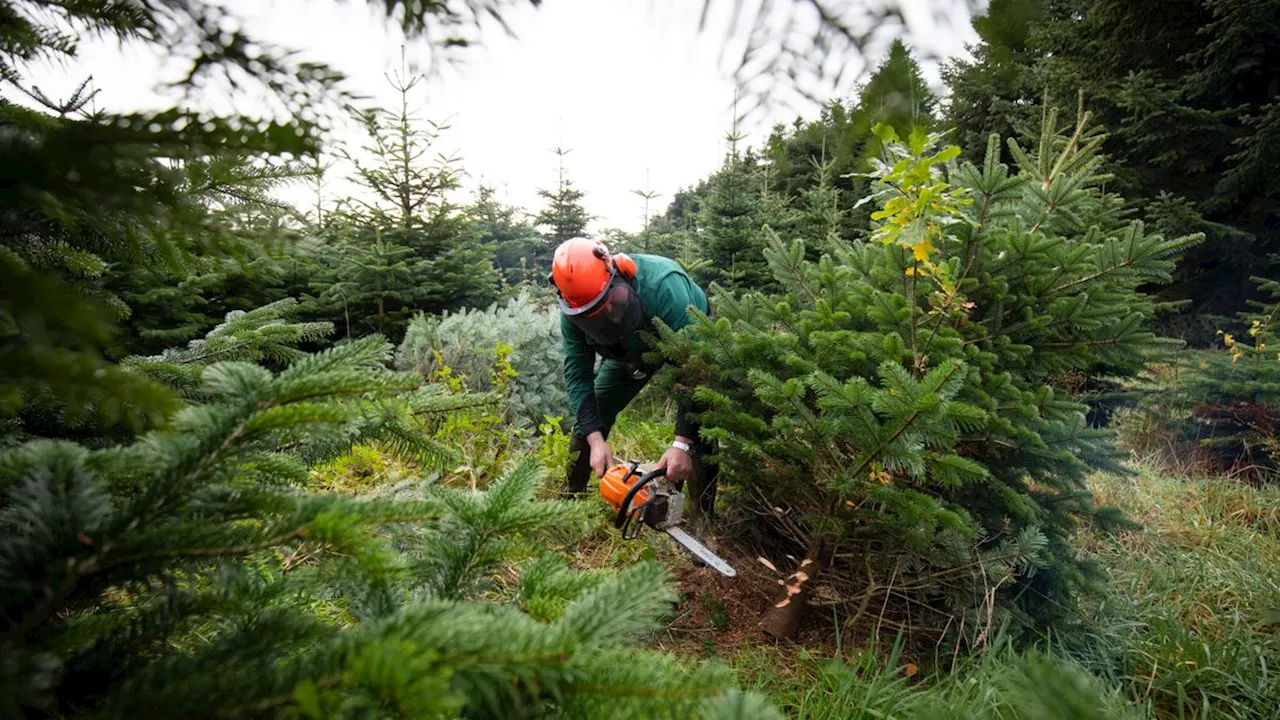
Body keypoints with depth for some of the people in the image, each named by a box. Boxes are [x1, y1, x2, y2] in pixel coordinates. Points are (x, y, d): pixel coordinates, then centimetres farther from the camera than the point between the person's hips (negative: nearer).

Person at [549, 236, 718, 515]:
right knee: (588, 417, 0)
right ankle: (570, 498, 19)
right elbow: (577, 374, -21)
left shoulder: (662, 284, -44)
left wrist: (682, 444, -50)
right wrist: (596, 440, -33)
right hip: (630, 350, 4)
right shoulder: (573, 311, -28)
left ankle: (702, 514, -7)